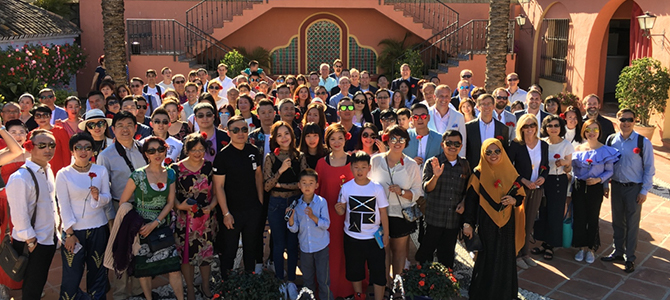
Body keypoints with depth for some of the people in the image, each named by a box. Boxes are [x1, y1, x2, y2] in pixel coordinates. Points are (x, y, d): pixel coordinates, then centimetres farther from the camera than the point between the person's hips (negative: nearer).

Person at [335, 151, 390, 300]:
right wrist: (339, 210, -21)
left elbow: (383, 213, -3)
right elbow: (342, 211, 3)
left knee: (378, 272, 4)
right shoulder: (346, 187, -6)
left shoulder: (377, 188, -10)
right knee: (354, 271, 17)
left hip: (374, 237, -2)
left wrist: (386, 235, -1)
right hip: (352, 236, 2)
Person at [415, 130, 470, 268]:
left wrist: (463, 202, 1)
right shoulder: (432, 163, -5)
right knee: (426, 251, 5)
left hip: (454, 218, 3)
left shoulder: (464, 165, 6)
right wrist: (436, 176, -32)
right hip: (434, 217, -3)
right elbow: (426, 188, -14)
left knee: (447, 253, 15)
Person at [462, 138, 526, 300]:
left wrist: (514, 200, -11)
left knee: (505, 258, 5)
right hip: (486, 224, -3)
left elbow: (520, 196, 12)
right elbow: (470, 199, -7)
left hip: (507, 223, 3)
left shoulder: (510, 172, 5)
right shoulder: (479, 174, -4)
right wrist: (468, 223, -12)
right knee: (487, 258, -1)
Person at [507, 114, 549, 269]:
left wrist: (543, 177, -9)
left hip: (537, 188, 4)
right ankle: (516, 255, 13)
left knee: (530, 222, 12)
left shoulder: (543, 145, 5)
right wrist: (524, 181, -17)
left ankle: (525, 253, 24)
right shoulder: (515, 144, -9)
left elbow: (546, 166, 12)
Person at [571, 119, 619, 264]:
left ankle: (591, 249, 23)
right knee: (579, 217, 6)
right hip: (579, 187, 2)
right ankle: (582, 247, 21)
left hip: (595, 188, -2)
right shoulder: (578, 149, 2)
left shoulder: (605, 150, -5)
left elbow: (610, 171, -2)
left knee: (593, 218, 8)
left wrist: (599, 179, -18)